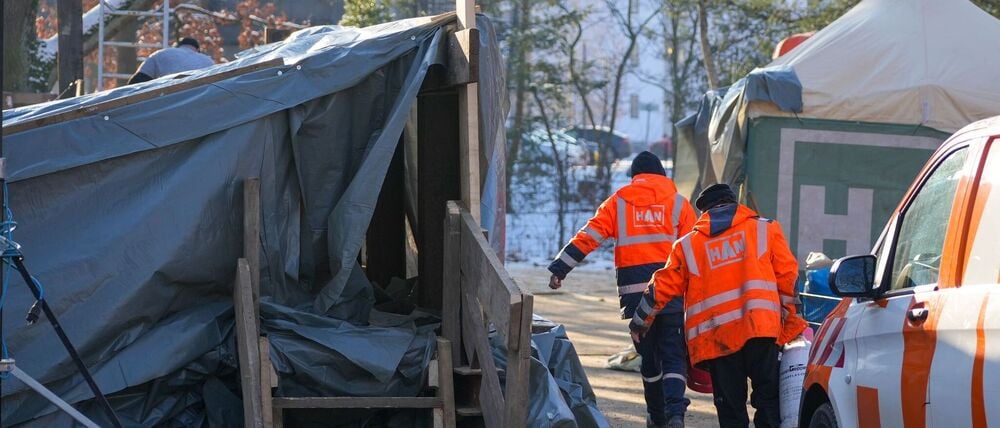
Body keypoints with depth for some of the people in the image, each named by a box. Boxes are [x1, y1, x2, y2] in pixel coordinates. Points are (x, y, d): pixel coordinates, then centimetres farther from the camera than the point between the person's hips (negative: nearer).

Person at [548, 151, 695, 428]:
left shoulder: (619, 202, 8)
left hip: (635, 291, 1)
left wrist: (559, 269, 1)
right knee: (673, 356, -1)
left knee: (648, 356, 15)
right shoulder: (677, 202, 7)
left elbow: (588, 237, 0)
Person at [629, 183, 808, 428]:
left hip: (716, 338, 1)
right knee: (768, 398, 1)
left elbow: (663, 287, 18)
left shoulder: (688, 245, 17)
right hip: (761, 329, -1)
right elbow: (788, 275, 6)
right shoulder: (765, 229, 13)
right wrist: (789, 317, 15)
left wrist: (640, 322, 31)